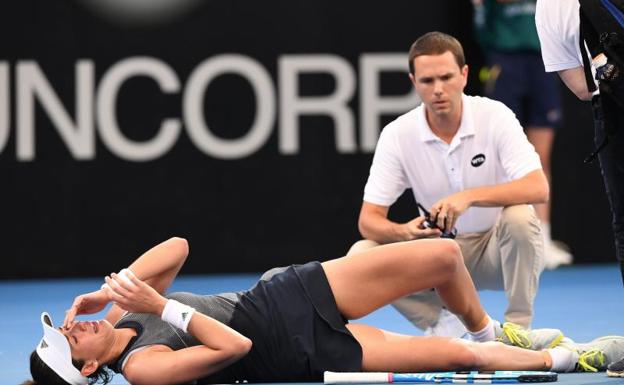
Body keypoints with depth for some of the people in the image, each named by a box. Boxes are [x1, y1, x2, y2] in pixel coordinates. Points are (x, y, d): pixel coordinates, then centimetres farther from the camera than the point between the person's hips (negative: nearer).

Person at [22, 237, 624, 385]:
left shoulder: (122, 313, 0)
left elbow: (176, 246, 6)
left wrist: (115, 287, -8)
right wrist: (164, 309, -29)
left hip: (289, 293, 7)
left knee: (445, 255, 0)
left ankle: (491, 334, 32)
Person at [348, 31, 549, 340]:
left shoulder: (495, 116, -16)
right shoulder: (397, 134, -10)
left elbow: (538, 188, -27)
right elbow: (368, 220, -12)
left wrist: (470, 196, -41)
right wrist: (404, 233, -36)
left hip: (500, 249, -2)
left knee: (519, 217, -35)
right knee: (362, 255, -21)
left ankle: (517, 328, -18)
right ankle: (446, 326, -6)